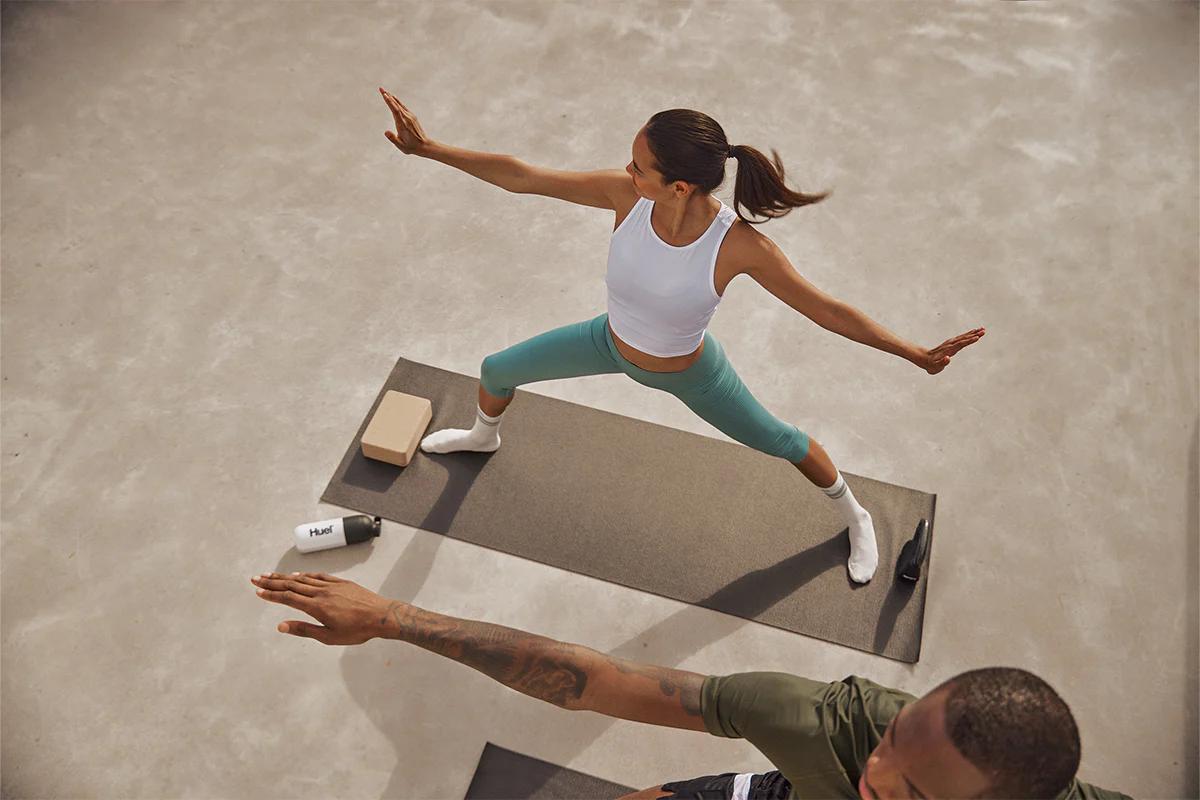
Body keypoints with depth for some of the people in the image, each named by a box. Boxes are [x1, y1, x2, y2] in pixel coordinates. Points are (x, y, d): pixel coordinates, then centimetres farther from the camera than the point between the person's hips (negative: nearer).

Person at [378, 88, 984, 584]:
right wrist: (428, 148, -28)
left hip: (689, 373, -3)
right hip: (612, 342, 4)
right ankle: (484, 436, 58)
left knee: (783, 442, 14)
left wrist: (917, 354, -32)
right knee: (496, 372, 17)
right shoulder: (626, 196, -31)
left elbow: (825, 308, -28)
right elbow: (523, 177, -26)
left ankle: (855, 518, 48)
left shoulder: (739, 245, -38)